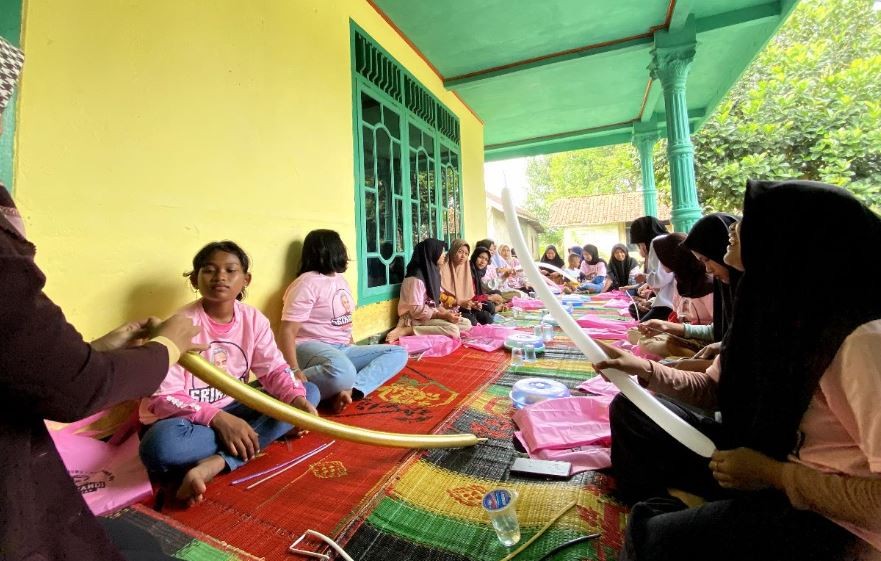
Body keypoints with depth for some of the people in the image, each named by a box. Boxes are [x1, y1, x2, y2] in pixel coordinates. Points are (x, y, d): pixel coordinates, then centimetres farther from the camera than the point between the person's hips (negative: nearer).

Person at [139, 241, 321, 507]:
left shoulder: (253, 319, -5)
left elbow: (275, 369, -5)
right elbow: (163, 396, -19)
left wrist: (298, 400, -24)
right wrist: (218, 419, -30)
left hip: (233, 409, 5)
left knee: (310, 391, -12)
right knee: (160, 444, -40)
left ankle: (217, 462, -23)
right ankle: (256, 439, -17)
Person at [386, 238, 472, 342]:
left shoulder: (433, 272, 9)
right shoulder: (416, 278, -19)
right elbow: (417, 310, -20)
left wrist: (446, 312, -1)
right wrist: (443, 316, -21)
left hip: (432, 315, 10)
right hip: (417, 319, -10)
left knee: (466, 324, -2)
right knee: (453, 329, -28)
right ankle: (405, 330, -21)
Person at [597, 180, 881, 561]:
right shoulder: (770, 311, -1)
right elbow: (715, 390, 8)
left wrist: (770, 474, -20)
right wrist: (644, 370, -6)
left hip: (831, 518, -7)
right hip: (763, 452, 8)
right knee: (630, 410, 3)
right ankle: (668, 514, 14)